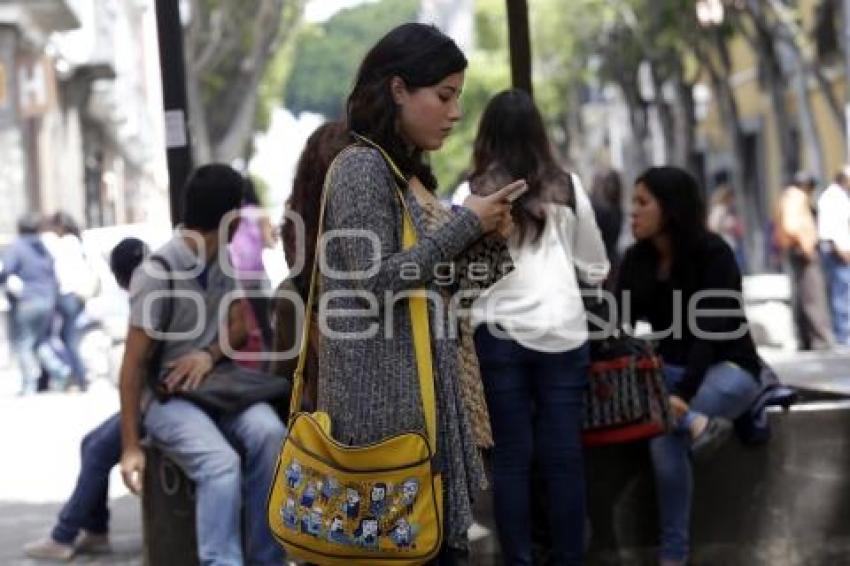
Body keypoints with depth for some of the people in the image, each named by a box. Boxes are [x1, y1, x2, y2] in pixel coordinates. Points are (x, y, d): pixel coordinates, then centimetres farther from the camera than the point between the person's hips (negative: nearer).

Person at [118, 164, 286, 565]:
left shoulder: (224, 261, 8)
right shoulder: (157, 273, -15)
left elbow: (239, 326, 14)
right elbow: (134, 363, -13)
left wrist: (209, 355, -11)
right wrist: (131, 447, -16)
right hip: (164, 395, -5)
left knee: (269, 434, -27)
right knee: (221, 462, -34)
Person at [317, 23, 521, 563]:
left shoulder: (411, 172, 16)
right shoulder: (361, 166, -11)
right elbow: (374, 280, -19)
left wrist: (478, 234, 6)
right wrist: (465, 223, -12)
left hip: (426, 385, 9)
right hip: (384, 390, -9)